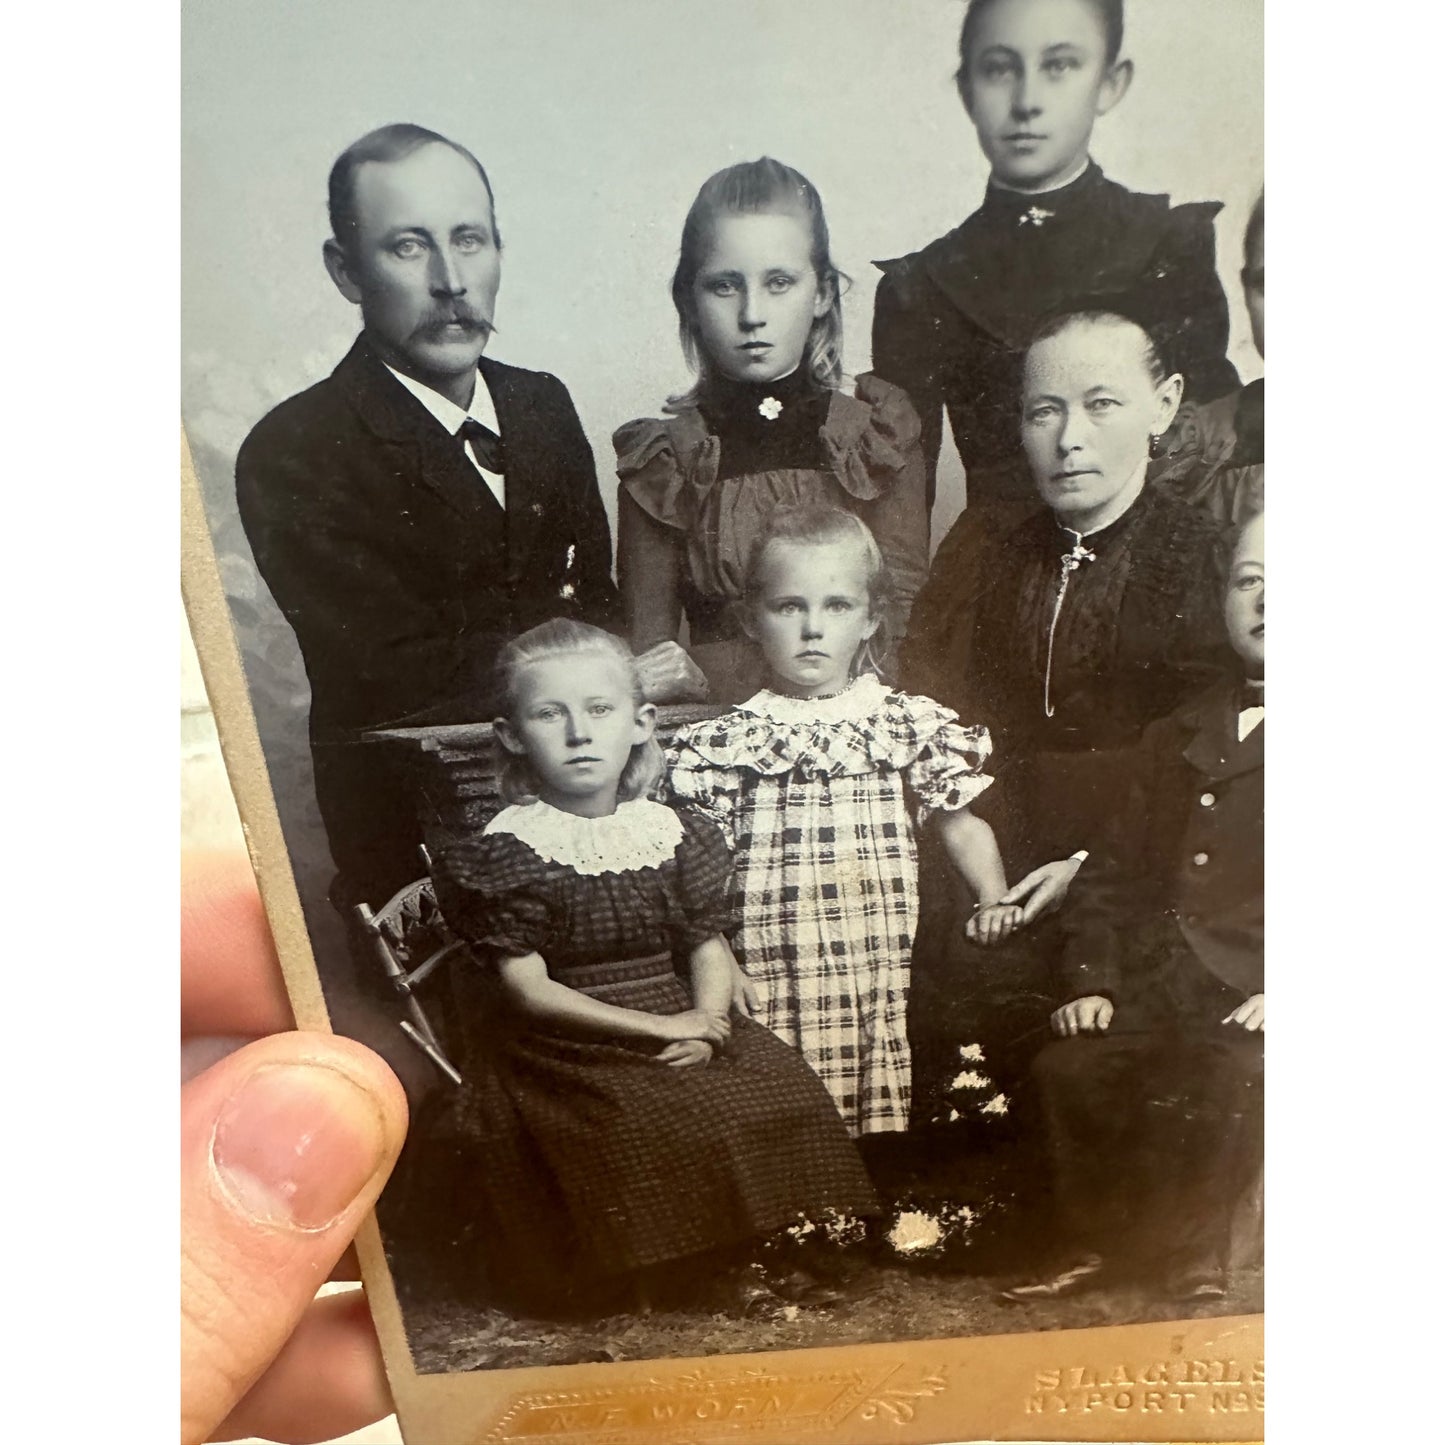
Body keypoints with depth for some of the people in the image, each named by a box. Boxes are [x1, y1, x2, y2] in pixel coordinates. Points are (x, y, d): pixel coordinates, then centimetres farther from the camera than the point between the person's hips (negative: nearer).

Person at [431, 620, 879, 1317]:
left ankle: (757, 1251, 7)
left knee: (783, 1083, -12)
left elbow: (709, 946, 6)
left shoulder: (672, 833, 3)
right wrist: (659, 1028, -17)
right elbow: (529, 988, -12)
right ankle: (731, 1267, 0)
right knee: (670, 1123, -26)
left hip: (683, 1019, 5)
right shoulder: (504, 851, -9)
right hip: (569, 1045, -4)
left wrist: (707, 1019, -17)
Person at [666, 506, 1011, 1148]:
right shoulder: (731, 743, 3)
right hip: (775, 987, -1)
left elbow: (961, 824, 12)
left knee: (885, 1120, 4)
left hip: (887, 979, 1)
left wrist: (993, 900, -3)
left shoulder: (907, 726, 6)